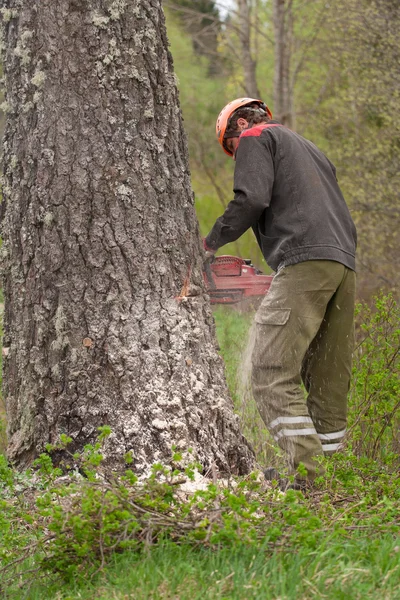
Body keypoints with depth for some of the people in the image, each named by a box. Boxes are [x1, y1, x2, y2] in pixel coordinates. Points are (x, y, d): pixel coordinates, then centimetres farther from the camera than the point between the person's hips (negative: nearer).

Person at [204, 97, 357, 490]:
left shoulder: (254, 138, 11)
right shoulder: (308, 149, 35)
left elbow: (251, 198, -6)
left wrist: (212, 242, 5)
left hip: (304, 262, -9)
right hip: (344, 264, 9)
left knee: (272, 372, -14)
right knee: (328, 380, 10)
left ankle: (306, 473, -24)